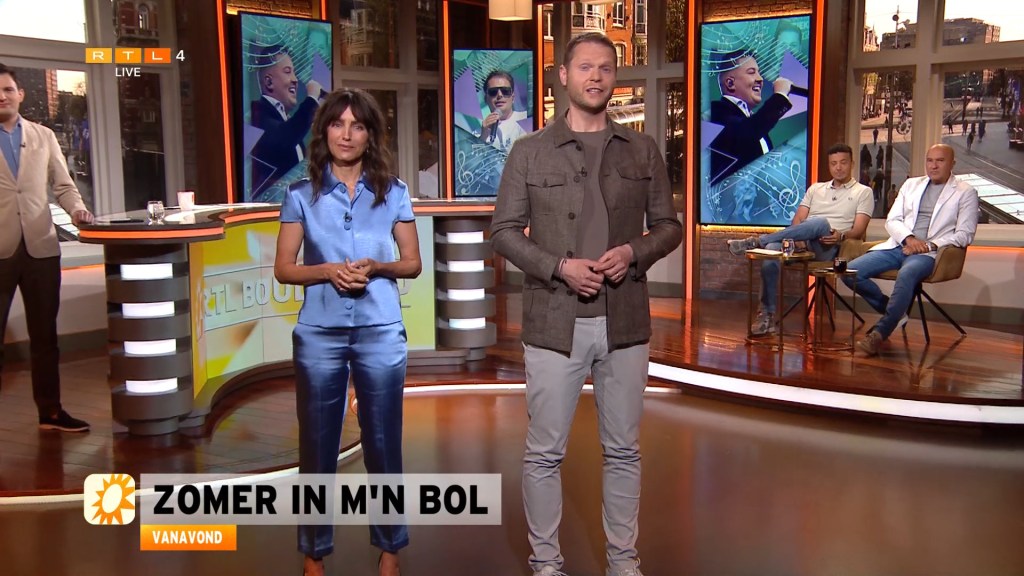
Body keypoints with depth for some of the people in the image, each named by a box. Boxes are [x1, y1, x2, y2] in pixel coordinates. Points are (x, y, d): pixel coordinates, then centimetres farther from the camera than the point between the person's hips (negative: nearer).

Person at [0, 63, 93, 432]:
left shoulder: (44, 136, 11)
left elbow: (62, 185, 11)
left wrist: (76, 209, -8)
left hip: (40, 246, 3)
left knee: (45, 333, 10)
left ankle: (50, 411, 19)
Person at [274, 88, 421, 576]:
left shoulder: (393, 193, 3)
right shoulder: (302, 195, 1)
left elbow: (413, 263, 6)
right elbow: (283, 269, 3)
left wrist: (377, 267, -13)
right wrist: (327, 270, -15)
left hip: (381, 332, 0)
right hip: (319, 334, 0)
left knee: (382, 443, 9)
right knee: (317, 445, 8)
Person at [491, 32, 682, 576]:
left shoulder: (643, 150, 7)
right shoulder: (529, 151, 1)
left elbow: (669, 225, 10)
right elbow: (504, 230, 0)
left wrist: (634, 252, -11)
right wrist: (559, 267, -14)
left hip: (625, 323, 2)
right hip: (554, 322, -2)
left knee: (623, 450, 12)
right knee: (544, 452, 5)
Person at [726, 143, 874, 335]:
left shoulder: (863, 192, 13)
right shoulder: (815, 188, 25)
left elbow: (858, 231, 0)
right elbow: (798, 219, 14)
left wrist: (841, 236, -22)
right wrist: (795, 236, -8)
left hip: (829, 248, -3)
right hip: (803, 244, 4)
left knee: (821, 223, -39)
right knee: (772, 250, -32)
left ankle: (756, 242, -33)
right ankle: (768, 315, -27)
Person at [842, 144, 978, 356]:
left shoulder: (966, 192, 8)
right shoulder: (911, 184, 21)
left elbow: (964, 235, 1)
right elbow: (892, 220, 13)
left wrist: (929, 246, -13)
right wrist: (909, 238, -8)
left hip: (928, 252, -5)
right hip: (898, 246, 5)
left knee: (906, 274, -40)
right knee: (850, 271, -17)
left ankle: (880, 332, -34)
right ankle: (892, 311, 1)